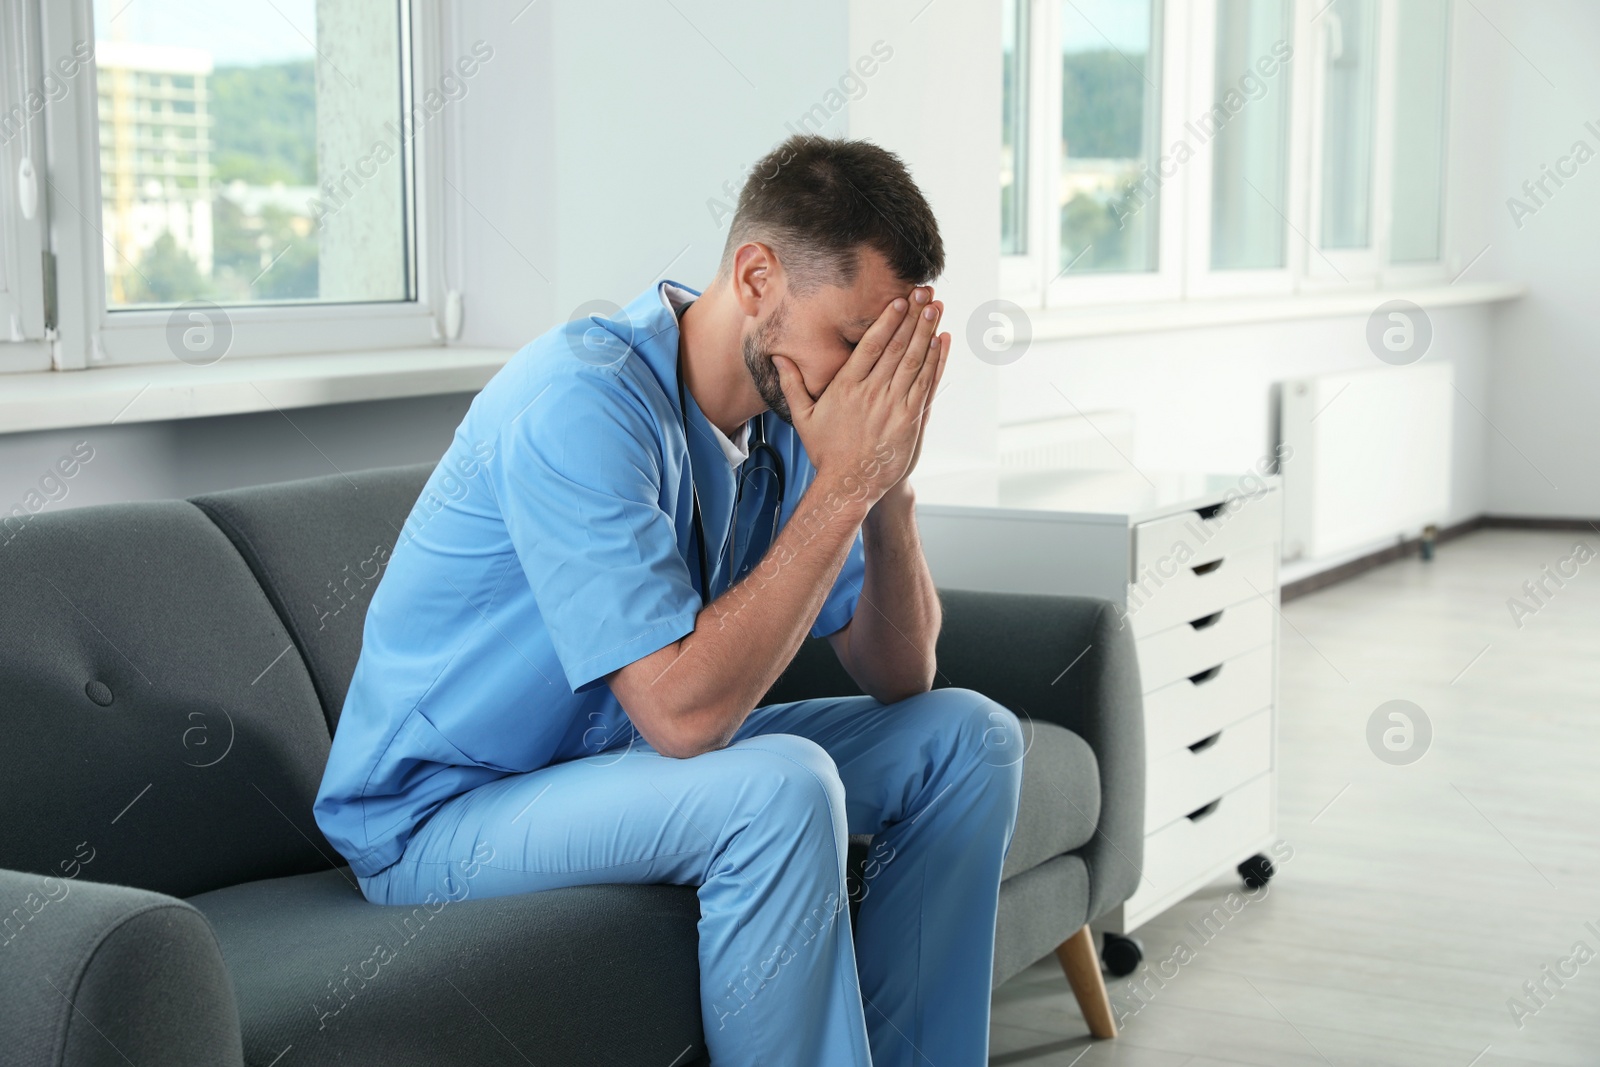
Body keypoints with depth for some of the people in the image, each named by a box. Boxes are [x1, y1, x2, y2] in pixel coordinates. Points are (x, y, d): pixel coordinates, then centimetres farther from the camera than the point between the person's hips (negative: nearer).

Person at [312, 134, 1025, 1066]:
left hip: (634, 765, 8)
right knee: (779, 788, -33)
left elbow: (898, 679, 1)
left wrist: (890, 483, -16)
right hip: (446, 813, -8)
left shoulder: (788, 408, -2)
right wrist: (842, 485, -29)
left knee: (968, 737, 2)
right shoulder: (581, 404, -27)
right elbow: (682, 711, -34)